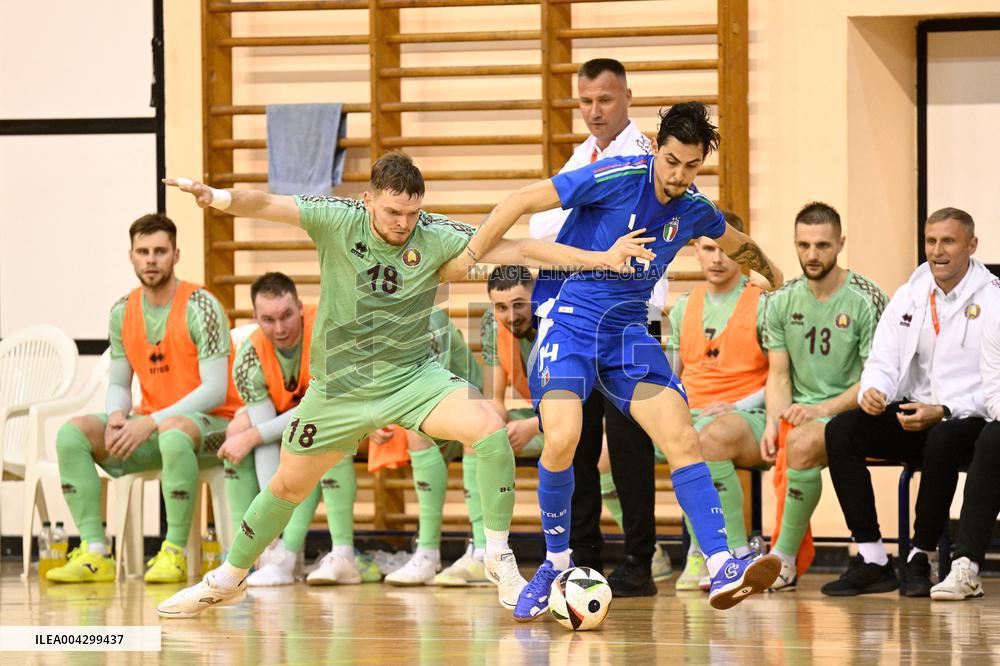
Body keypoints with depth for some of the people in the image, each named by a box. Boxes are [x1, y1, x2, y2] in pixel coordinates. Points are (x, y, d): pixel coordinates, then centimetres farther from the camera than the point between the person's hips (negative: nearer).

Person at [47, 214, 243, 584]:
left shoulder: (200, 307, -13)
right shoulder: (123, 313, 6)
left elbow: (215, 390, -18)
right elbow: (119, 384, 13)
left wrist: (153, 422, -24)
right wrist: (117, 416, -12)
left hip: (212, 424, -6)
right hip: (151, 425, 6)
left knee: (174, 433, -41)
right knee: (72, 434, -14)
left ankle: (174, 553, -28)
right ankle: (94, 555, -19)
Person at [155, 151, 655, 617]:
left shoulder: (435, 237, -15)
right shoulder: (338, 221, -16)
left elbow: (521, 250, -18)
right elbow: (267, 205, -26)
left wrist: (601, 258, -26)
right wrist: (219, 197, -46)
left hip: (411, 376, 0)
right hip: (340, 383, 0)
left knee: (489, 428, -25)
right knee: (289, 485, 12)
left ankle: (499, 561, -12)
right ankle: (228, 580, 36)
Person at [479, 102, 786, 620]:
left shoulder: (695, 210, 2)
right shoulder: (615, 178, -16)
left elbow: (737, 245, 27)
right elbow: (521, 202, -12)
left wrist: (772, 274, 44)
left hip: (628, 334, 5)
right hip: (570, 321, -5)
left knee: (682, 440, -12)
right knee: (562, 438, -25)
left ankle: (722, 571, -14)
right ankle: (555, 563, -3)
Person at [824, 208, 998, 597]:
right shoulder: (909, 295, 12)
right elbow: (883, 361, 9)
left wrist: (942, 412, -23)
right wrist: (873, 390, -15)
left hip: (967, 419, -6)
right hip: (912, 413, 6)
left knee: (942, 440, -40)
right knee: (841, 430, -19)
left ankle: (920, 560, -23)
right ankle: (872, 561, -20)